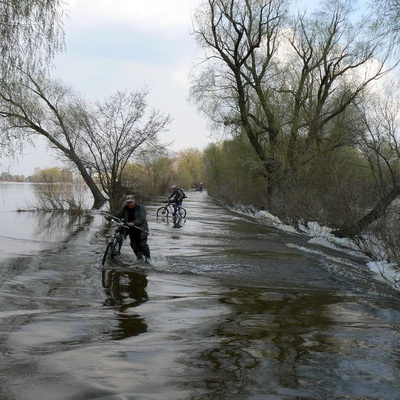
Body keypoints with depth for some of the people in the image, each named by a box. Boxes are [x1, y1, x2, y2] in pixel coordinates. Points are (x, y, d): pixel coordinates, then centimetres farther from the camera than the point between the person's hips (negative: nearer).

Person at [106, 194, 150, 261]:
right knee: (134, 245, 8)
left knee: (142, 244, -7)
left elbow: (142, 218, -23)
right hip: (132, 231, 6)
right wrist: (109, 217, -19)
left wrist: (134, 223, -36)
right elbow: (117, 214, -2)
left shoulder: (140, 207, -11)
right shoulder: (125, 208, 5)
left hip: (141, 230, -5)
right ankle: (139, 258, 23)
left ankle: (147, 257, 11)